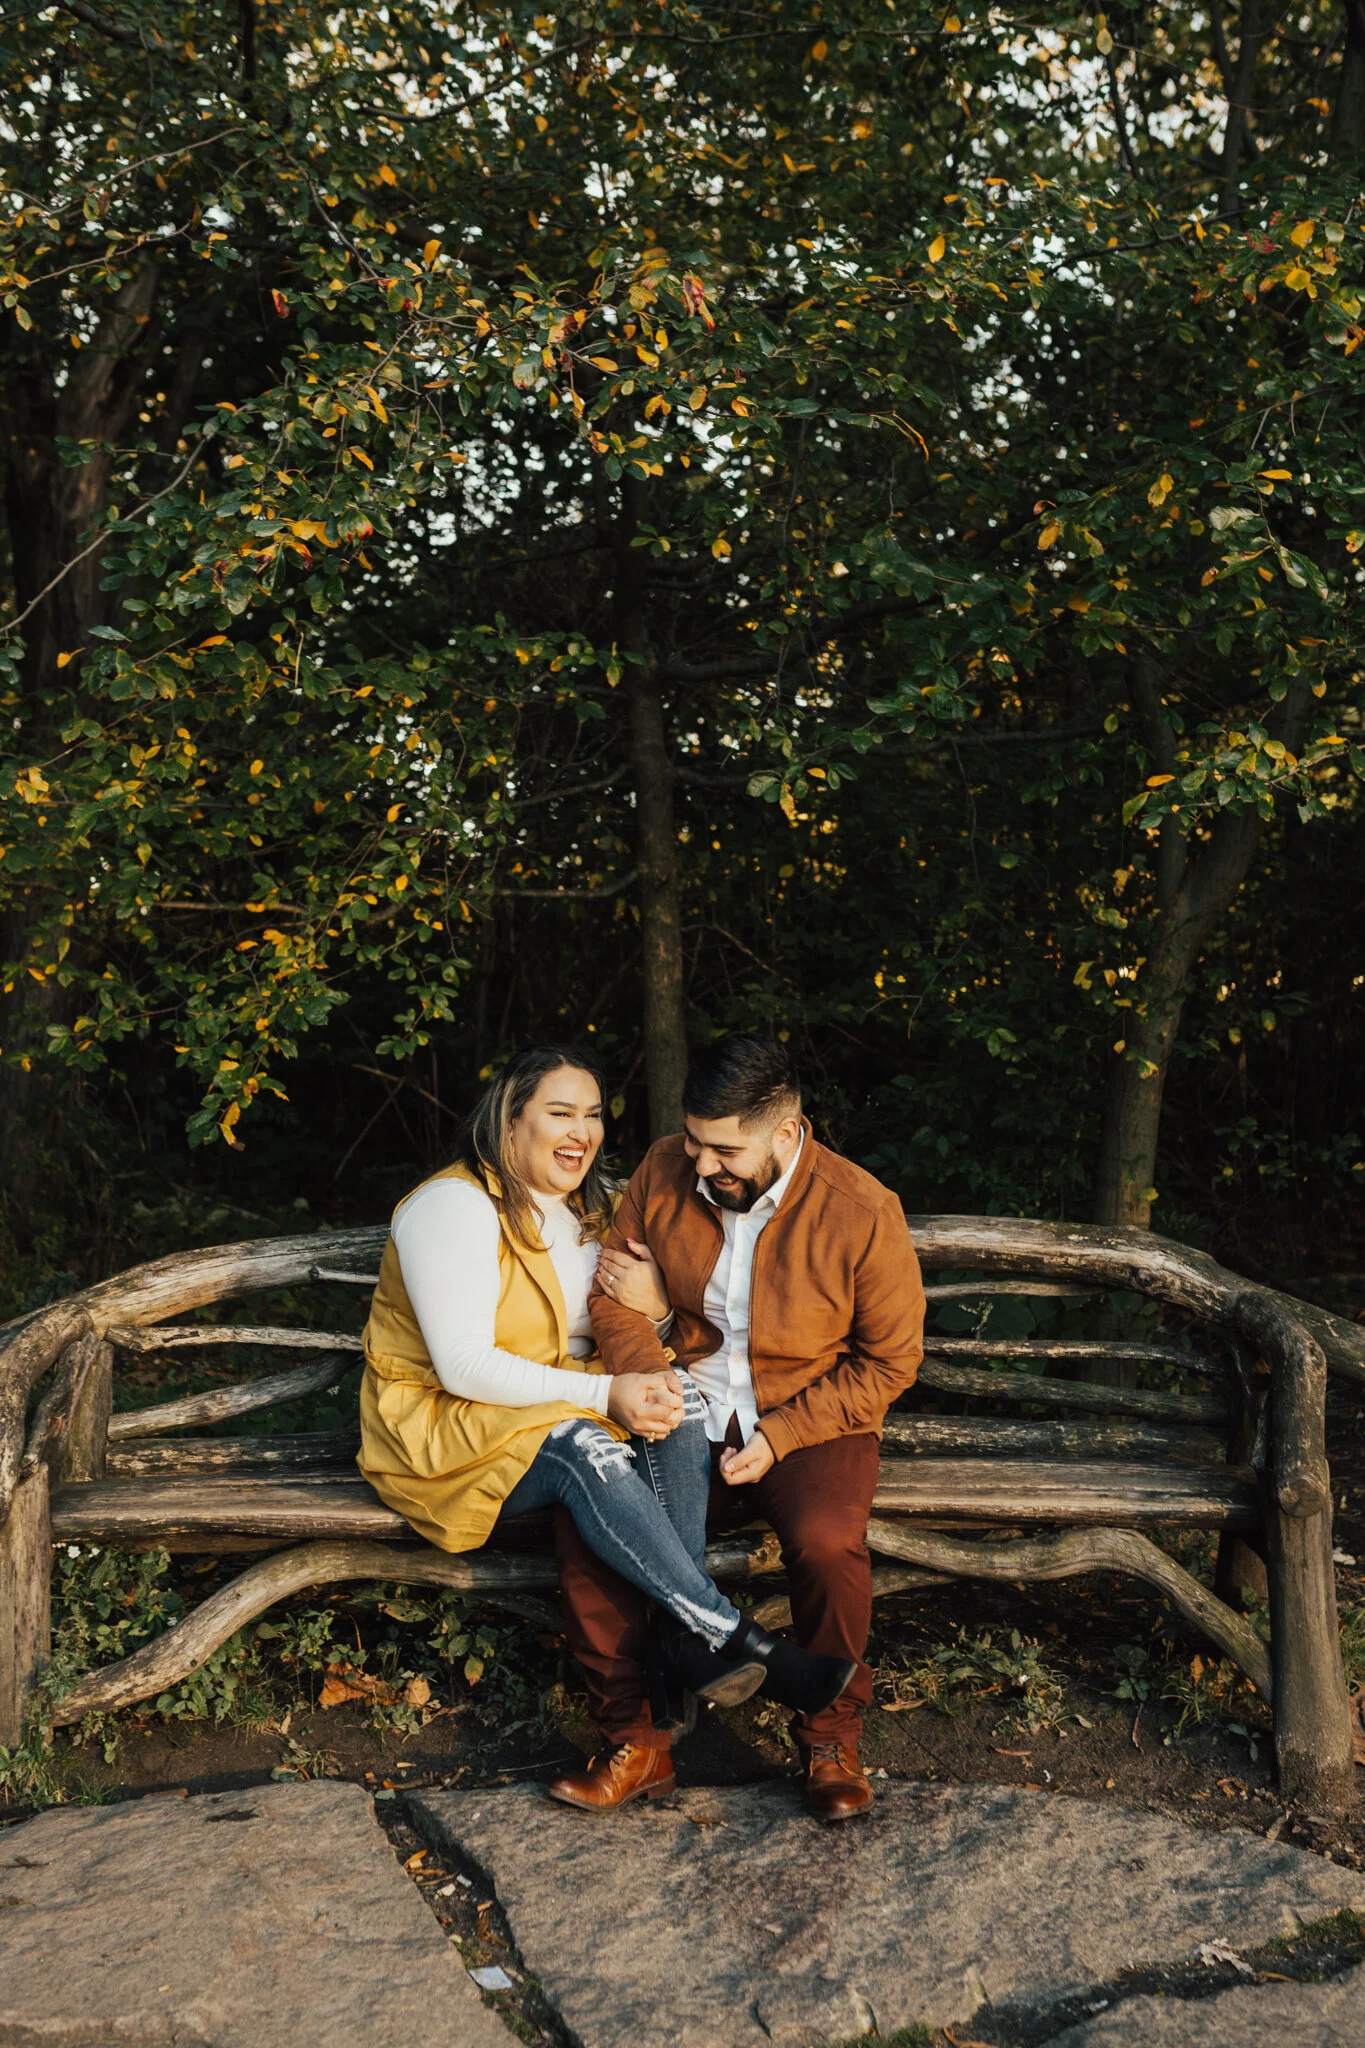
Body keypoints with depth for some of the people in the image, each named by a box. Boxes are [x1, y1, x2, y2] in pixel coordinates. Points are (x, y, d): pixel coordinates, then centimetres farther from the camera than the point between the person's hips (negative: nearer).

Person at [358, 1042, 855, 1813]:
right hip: (445, 1429, -7)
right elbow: (465, 1367, -23)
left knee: (678, 1402, -23)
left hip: (566, 1402, 7)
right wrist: (603, 1394, -27)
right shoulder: (456, 1207, -15)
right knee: (583, 1451, -37)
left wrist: (648, 1374, -12)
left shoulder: (594, 1203, 10)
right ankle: (738, 1643, -31)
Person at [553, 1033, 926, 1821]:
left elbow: (889, 1361, -7)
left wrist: (776, 1437, -16)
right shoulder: (664, 1173, -4)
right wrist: (647, 1379, -14)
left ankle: (831, 1739, -4)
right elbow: (615, 1298, 6)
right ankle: (633, 1732, -4)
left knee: (827, 1543, -33)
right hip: (686, 1418, 3)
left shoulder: (862, 1211, -14)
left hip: (809, 1423, -3)